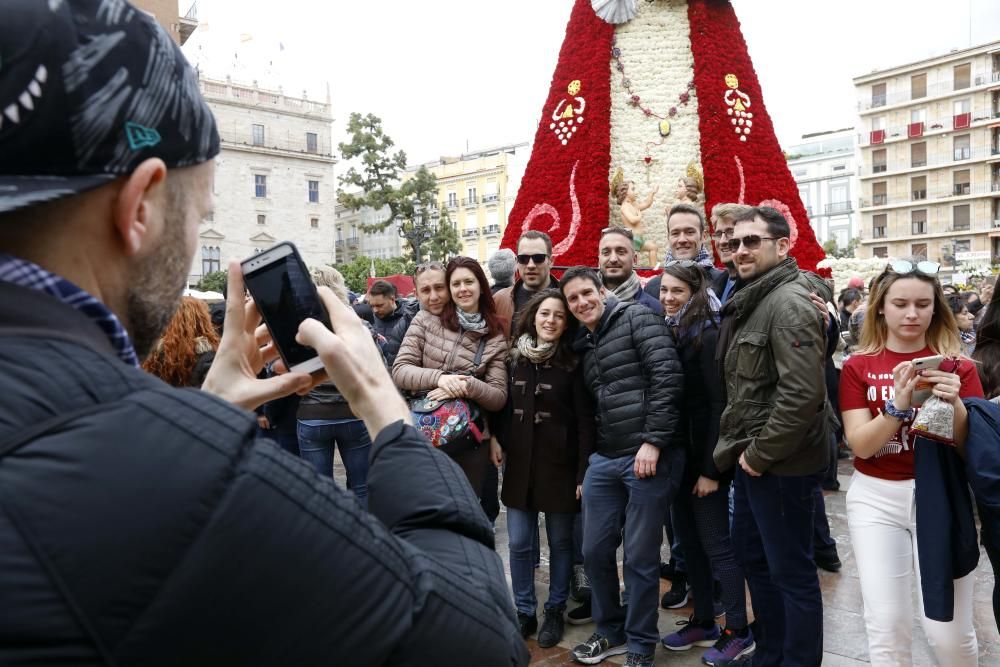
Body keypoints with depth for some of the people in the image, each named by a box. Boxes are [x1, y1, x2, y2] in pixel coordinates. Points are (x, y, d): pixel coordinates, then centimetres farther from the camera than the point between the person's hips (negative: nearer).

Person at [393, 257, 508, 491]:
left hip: (469, 441, 1)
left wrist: (468, 386, -22)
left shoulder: (495, 336, 2)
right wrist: (438, 377, -23)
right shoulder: (426, 319, 0)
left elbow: (499, 397, -2)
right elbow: (399, 370, -5)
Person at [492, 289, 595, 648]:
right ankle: (524, 612, 24)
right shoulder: (513, 356, 3)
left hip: (559, 464, -3)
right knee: (519, 543, 8)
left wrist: (583, 472, -12)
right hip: (519, 462, 3)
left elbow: (585, 421, -9)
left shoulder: (573, 363, -8)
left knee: (560, 541, 10)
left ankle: (555, 611, 26)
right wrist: (495, 440, 2)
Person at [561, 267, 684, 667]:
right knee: (594, 551, 12)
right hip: (605, 459, 7)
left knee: (640, 558, 3)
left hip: (650, 456, -7)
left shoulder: (637, 318, -3)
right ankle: (610, 631, 33)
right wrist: (582, 469, 18)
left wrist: (653, 441, -18)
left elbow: (667, 376, -14)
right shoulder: (584, 346, 17)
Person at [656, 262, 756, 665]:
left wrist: (711, 468, -18)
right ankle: (703, 622, 28)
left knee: (716, 544, 2)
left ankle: (738, 632, 16)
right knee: (689, 541, 15)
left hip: (705, 457, -8)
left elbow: (719, 405, -18)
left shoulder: (708, 335, -15)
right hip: (678, 455, 8)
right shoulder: (667, 332, 8)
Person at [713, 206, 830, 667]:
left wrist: (761, 454, -18)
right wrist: (739, 447, 13)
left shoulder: (789, 303, -17)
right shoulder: (749, 301, 12)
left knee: (790, 570, 4)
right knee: (752, 557, 20)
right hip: (752, 457, 10)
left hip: (780, 462, -10)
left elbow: (802, 392, -26)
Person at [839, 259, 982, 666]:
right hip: (876, 498, 0)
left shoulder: (957, 365, 1)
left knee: (949, 630, 2)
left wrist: (954, 403, -22)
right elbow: (860, 445, -8)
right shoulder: (858, 366, -1)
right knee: (887, 626, 0)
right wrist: (898, 406, -25)